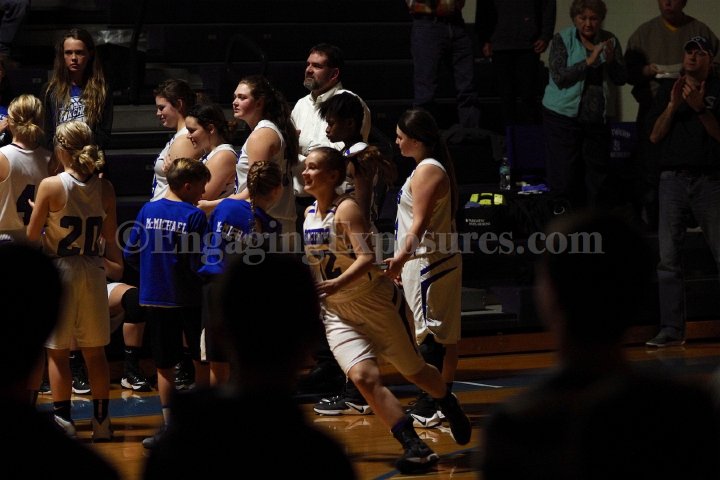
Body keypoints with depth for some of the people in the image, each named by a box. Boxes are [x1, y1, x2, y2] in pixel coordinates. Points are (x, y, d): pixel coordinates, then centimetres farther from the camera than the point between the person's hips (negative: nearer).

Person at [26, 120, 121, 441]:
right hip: (92, 272, 4)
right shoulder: (104, 188, -2)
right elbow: (110, 236, 4)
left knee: (58, 352, 6)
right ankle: (101, 422, 14)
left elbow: (32, 236, -7)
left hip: (59, 270, -4)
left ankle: (63, 421, 5)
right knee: (95, 352, 12)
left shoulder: (50, 186, -13)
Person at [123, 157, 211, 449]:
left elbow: (130, 254, 3)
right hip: (189, 299, -4)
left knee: (164, 365, 11)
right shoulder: (195, 216, -12)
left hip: (154, 299, 4)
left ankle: (168, 424, 7)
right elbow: (200, 261, -17)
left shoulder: (147, 211, 1)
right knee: (202, 360, 12)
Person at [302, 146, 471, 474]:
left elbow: (367, 257, -29)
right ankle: (415, 447, -17)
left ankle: (452, 409, 43)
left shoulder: (346, 209, -18)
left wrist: (337, 284, -43)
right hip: (338, 313, 5)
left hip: (377, 302, -5)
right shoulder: (309, 215, 4)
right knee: (364, 377, -18)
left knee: (412, 370, 12)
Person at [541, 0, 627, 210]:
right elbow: (559, 78, -15)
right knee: (564, 179, -4)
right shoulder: (562, 39, -5)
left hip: (596, 119, 4)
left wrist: (611, 60, -18)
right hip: (563, 119, -3)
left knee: (600, 180, 6)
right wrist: (589, 61, -23)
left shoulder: (609, 40, 5)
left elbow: (620, 79, 1)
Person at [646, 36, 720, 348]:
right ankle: (672, 328, 1)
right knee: (669, 258, -2)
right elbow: (655, 136, 8)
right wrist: (673, 106, -6)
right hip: (673, 179, 3)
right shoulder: (667, 92, 17)